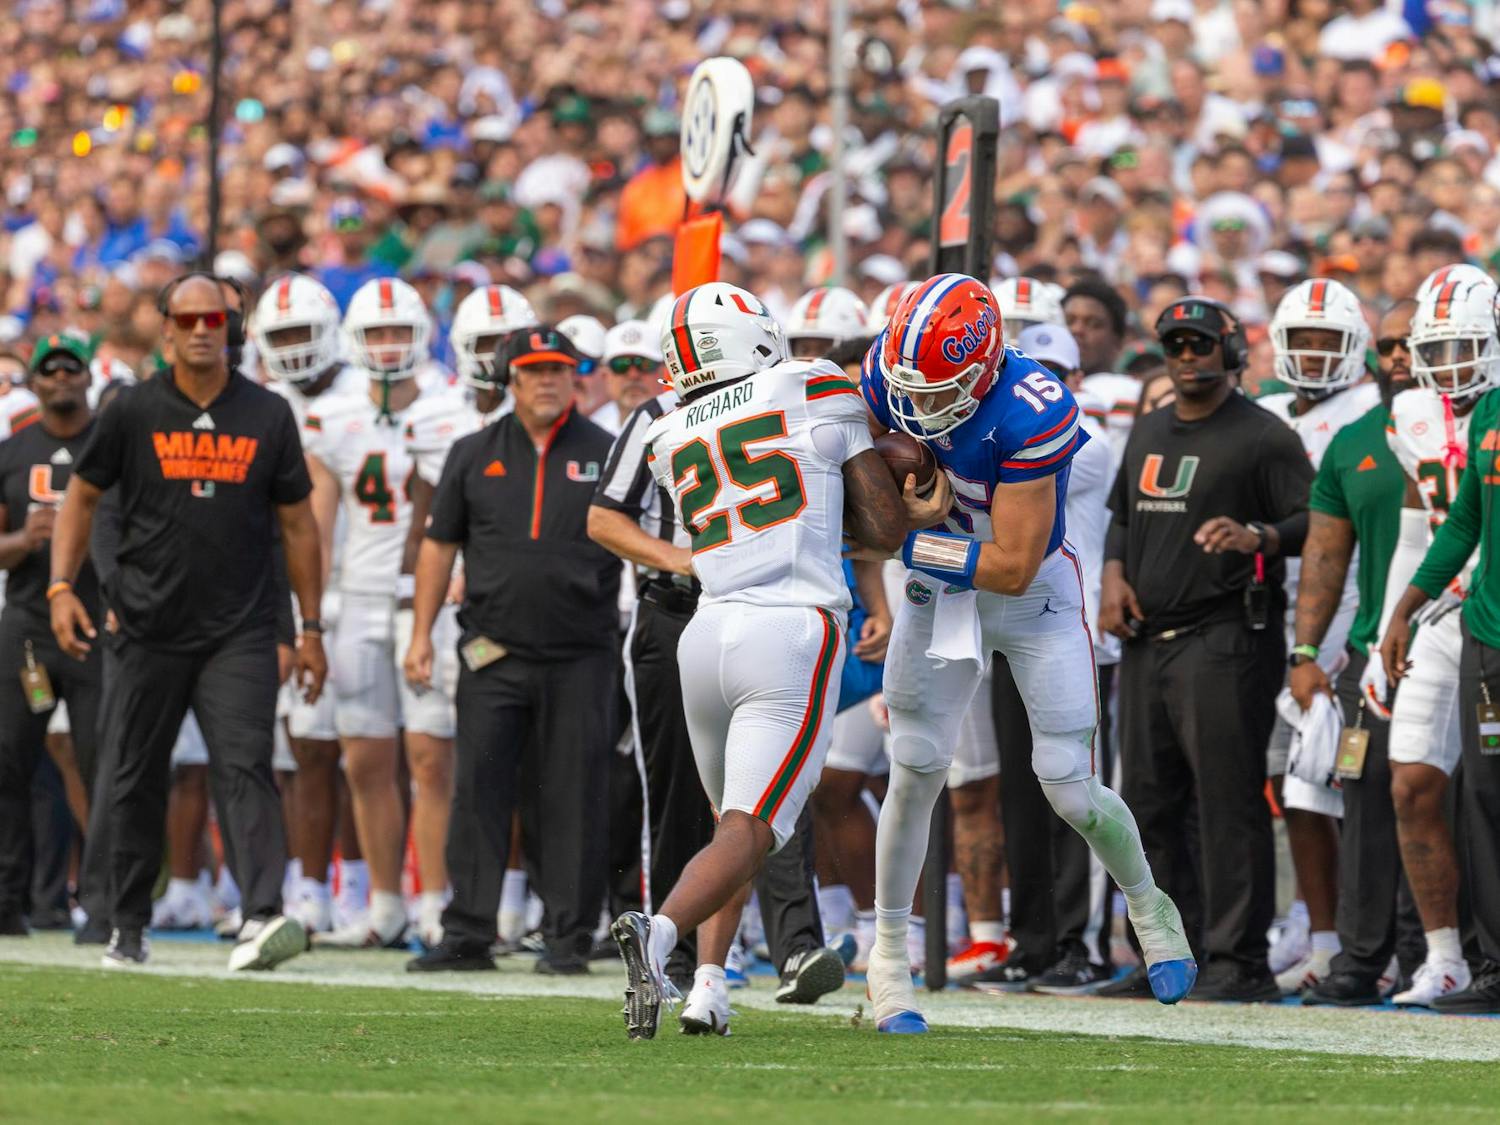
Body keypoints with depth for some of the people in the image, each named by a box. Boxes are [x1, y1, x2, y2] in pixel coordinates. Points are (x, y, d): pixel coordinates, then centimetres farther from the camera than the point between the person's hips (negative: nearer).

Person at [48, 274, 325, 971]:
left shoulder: (267, 417, 4)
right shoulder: (133, 412, 2)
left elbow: (297, 525, 10)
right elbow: (82, 497, 11)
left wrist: (311, 630, 10)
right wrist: (62, 588, -1)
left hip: (240, 632, -1)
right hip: (147, 627, 1)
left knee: (244, 770, -16)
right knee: (132, 782, 8)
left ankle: (262, 916, -27)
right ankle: (128, 927, 21)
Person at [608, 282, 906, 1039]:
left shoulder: (669, 443, 16)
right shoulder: (816, 392, 5)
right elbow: (886, 529, 7)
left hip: (709, 631, 5)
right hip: (795, 632, -5)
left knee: (738, 825, 22)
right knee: (748, 833, -10)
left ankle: (707, 983, 7)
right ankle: (660, 931, -35)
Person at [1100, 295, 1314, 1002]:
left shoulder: (1262, 437, -6)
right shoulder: (1149, 433, 18)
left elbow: (1312, 525, -10)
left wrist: (1258, 537, -29)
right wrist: (1114, 575, 11)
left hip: (1223, 642, -8)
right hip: (1147, 641, 8)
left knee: (1228, 804, -9)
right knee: (1149, 805, 10)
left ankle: (1239, 961, -8)